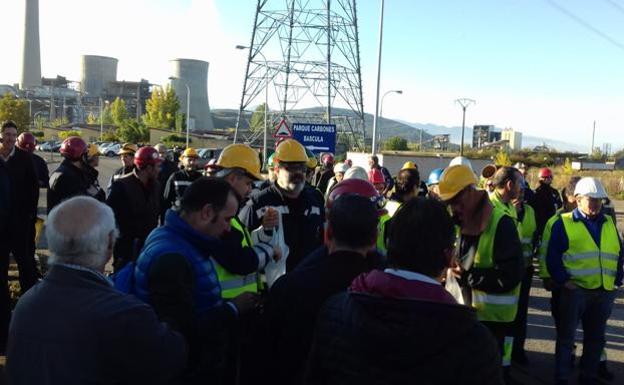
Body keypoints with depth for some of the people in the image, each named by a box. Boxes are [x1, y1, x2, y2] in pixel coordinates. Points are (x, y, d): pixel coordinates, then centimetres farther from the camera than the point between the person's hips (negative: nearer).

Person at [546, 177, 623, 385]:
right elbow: (552, 256, -7)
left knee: (596, 337, 16)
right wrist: (563, 280, -13)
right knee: (567, 336, 5)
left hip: (605, 291, 5)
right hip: (575, 289, -5)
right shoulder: (564, 223, -5)